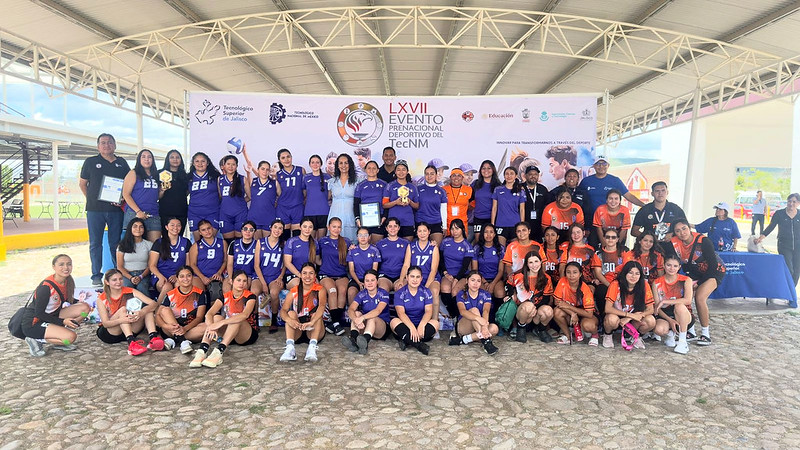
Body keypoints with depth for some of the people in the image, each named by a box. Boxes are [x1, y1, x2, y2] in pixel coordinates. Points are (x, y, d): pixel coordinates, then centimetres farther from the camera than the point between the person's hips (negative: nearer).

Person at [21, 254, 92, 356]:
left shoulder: (67, 282, -3)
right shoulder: (46, 287, -25)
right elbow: (39, 314, -19)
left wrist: (80, 302, -2)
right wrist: (63, 322, -21)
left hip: (52, 316, 8)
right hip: (33, 324, -8)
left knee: (85, 308, -10)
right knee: (71, 337, -27)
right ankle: (36, 341, -7)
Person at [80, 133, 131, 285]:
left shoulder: (122, 163, 11)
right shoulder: (90, 162, 7)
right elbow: (82, 183, 11)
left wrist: (123, 199, -2)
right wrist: (91, 200, 1)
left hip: (116, 209, 1)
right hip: (95, 209, -1)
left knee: (116, 243, 6)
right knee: (95, 243, 3)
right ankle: (96, 276, 8)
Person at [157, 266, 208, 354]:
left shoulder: (199, 294, 1)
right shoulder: (170, 295, 3)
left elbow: (199, 317, -8)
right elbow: (157, 315, -5)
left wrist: (185, 328, -28)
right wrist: (167, 326, -28)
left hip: (191, 328, -1)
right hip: (171, 330, 1)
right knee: (165, 310, -23)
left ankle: (172, 341, -29)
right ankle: (182, 341, -36)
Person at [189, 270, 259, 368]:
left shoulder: (250, 297, -11)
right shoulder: (225, 296, -1)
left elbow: (245, 315, -33)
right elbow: (209, 314, -17)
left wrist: (221, 323, -43)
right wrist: (211, 327, -39)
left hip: (248, 335, -3)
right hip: (228, 333, 3)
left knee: (237, 320, -33)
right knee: (216, 317, -24)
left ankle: (219, 352, -48)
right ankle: (202, 351, -40)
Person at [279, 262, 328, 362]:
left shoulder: (320, 290, -2)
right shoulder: (293, 291, 4)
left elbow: (322, 306, -22)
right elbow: (283, 310, -10)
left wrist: (311, 322, -42)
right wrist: (289, 320, -34)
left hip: (313, 331, -1)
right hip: (297, 332, 2)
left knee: (317, 313, -25)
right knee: (291, 313, -22)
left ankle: (312, 347, -43)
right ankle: (290, 347, -40)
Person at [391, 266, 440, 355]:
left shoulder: (426, 292, 3)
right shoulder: (400, 293, -2)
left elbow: (428, 311, -9)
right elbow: (401, 313, -15)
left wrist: (421, 325, -31)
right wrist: (412, 327, -33)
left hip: (421, 325, 1)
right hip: (406, 326, -1)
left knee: (435, 323, -28)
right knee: (394, 322, -31)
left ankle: (406, 341, -35)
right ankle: (419, 344, -41)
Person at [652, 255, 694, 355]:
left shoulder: (686, 280, -5)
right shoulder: (657, 283, -1)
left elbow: (688, 300, -22)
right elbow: (657, 307, -5)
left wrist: (665, 301, -23)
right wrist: (670, 320, -20)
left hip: (683, 315, -1)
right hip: (665, 315, 1)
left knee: (679, 306, -36)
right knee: (659, 330, -32)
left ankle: (683, 341, -23)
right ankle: (670, 334, 8)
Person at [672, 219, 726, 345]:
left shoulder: (703, 241, -28)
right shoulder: (675, 243, -17)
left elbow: (713, 265, -21)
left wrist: (698, 283, -18)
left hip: (714, 271, -5)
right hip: (695, 272, 5)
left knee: (700, 298, -22)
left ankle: (705, 333, -8)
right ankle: (690, 330, 9)